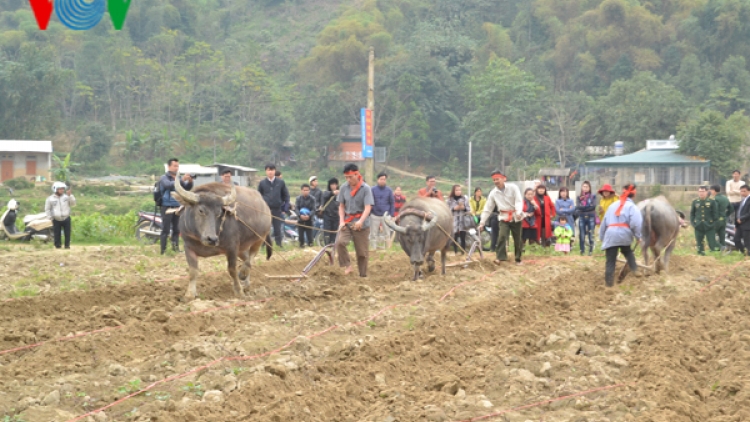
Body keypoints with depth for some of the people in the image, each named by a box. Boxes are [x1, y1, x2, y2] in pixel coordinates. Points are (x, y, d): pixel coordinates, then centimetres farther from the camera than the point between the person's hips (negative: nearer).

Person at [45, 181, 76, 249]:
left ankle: (67, 245, 12)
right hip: (56, 220, -1)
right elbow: (47, 209, 8)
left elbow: (73, 204, -6)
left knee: (67, 233, 2)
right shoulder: (50, 199, 1)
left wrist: (70, 195, -14)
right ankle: (58, 246, 9)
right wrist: (50, 218, 1)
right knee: (57, 234, 0)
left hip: (66, 218, 1)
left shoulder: (66, 197, 3)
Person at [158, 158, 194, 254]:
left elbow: (187, 188, 9)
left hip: (177, 207, 6)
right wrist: (182, 180, -36)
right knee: (165, 230, -6)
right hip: (167, 206, -6)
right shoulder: (164, 178, -4)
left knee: (176, 230, 8)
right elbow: (169, 185, -25)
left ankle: (176, 249, 13)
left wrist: (190, 181, -12)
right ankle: (163, 251, -6)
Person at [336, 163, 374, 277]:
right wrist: (341, 221, -4)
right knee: (340, 242, -24)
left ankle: (363, 275, 16)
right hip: (347, 222, 2)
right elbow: (341, 206, 11)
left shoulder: (366, 188, -8)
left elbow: (368, 208, -16)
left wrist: (360, 221, -32)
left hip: (362, 224, -2)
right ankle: (347, 266, -11)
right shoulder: (344, 188, 4)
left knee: (362, 252, 3)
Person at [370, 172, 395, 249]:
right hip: (374, 216, -1)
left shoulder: (389, 190, 4)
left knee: (387, 234, 2)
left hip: (385, 216, 1)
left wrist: (391, 215, 2)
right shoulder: (373, 189, 0)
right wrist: (368, 214, -3)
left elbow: (392, 203, 8)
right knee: (373, 234, 3)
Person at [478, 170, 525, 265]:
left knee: (517, 239, 6)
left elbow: (519, 201, -16)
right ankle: (500, 258, -24)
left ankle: (518, 259, 20)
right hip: (503, 218, 1)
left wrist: (519, 212, -34)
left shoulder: (513, 188, -7)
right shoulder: (493, 193, 1)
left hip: (516, 217, -1)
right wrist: (482, 222, -2)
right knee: (502, 236, -20)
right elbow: (487, 209, 3)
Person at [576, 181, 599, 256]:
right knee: (582, 235, -1)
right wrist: (588, 207, -10)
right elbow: (578, 207, -4)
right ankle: (582, 250, 6)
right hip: (582, 218, 1)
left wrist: (583, 208, -6)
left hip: (591, 217, -1)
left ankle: (591, 250, 1)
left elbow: (593, 206, -7)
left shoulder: (593, 197, 6)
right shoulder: (579, 197, 10)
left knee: (591, 235, -5)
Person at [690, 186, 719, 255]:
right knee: (699, 244, 5)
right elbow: (692, 214, 13)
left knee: (712, 246, -7)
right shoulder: (695, 202, 9)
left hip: (709, 227, -3)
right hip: (699, 227, 3)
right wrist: (693, 223, 3)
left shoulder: (712, 202, 1)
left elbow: (715, 214, 3)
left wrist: (713, 223, -4)